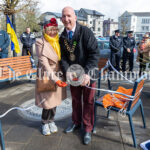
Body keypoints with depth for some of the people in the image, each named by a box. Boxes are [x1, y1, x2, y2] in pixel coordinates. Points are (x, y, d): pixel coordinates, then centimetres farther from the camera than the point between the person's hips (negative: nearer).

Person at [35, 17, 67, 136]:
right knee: (48, 102, 2)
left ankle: (51, 121, 37)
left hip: (58, 74, 5)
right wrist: (54, 78, -27)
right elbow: (44, 63, -19)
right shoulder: (40, 43, -13)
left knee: (55, 100, 15)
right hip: (46, 75, -5)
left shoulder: (59, 41, 5)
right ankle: (45, 123, 28)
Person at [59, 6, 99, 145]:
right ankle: (76, 122, 41)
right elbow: (63, 57, 1)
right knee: (75, 100, 19)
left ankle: (88, 129, 25)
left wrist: (87, 73, -28)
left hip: (87, 73, -4)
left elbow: (95, 54, -20)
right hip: (72, 74, 5)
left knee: (88, 101, 7)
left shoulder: (85, 32, -16)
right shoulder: (62, 36, 1)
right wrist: (67, 71, -18)